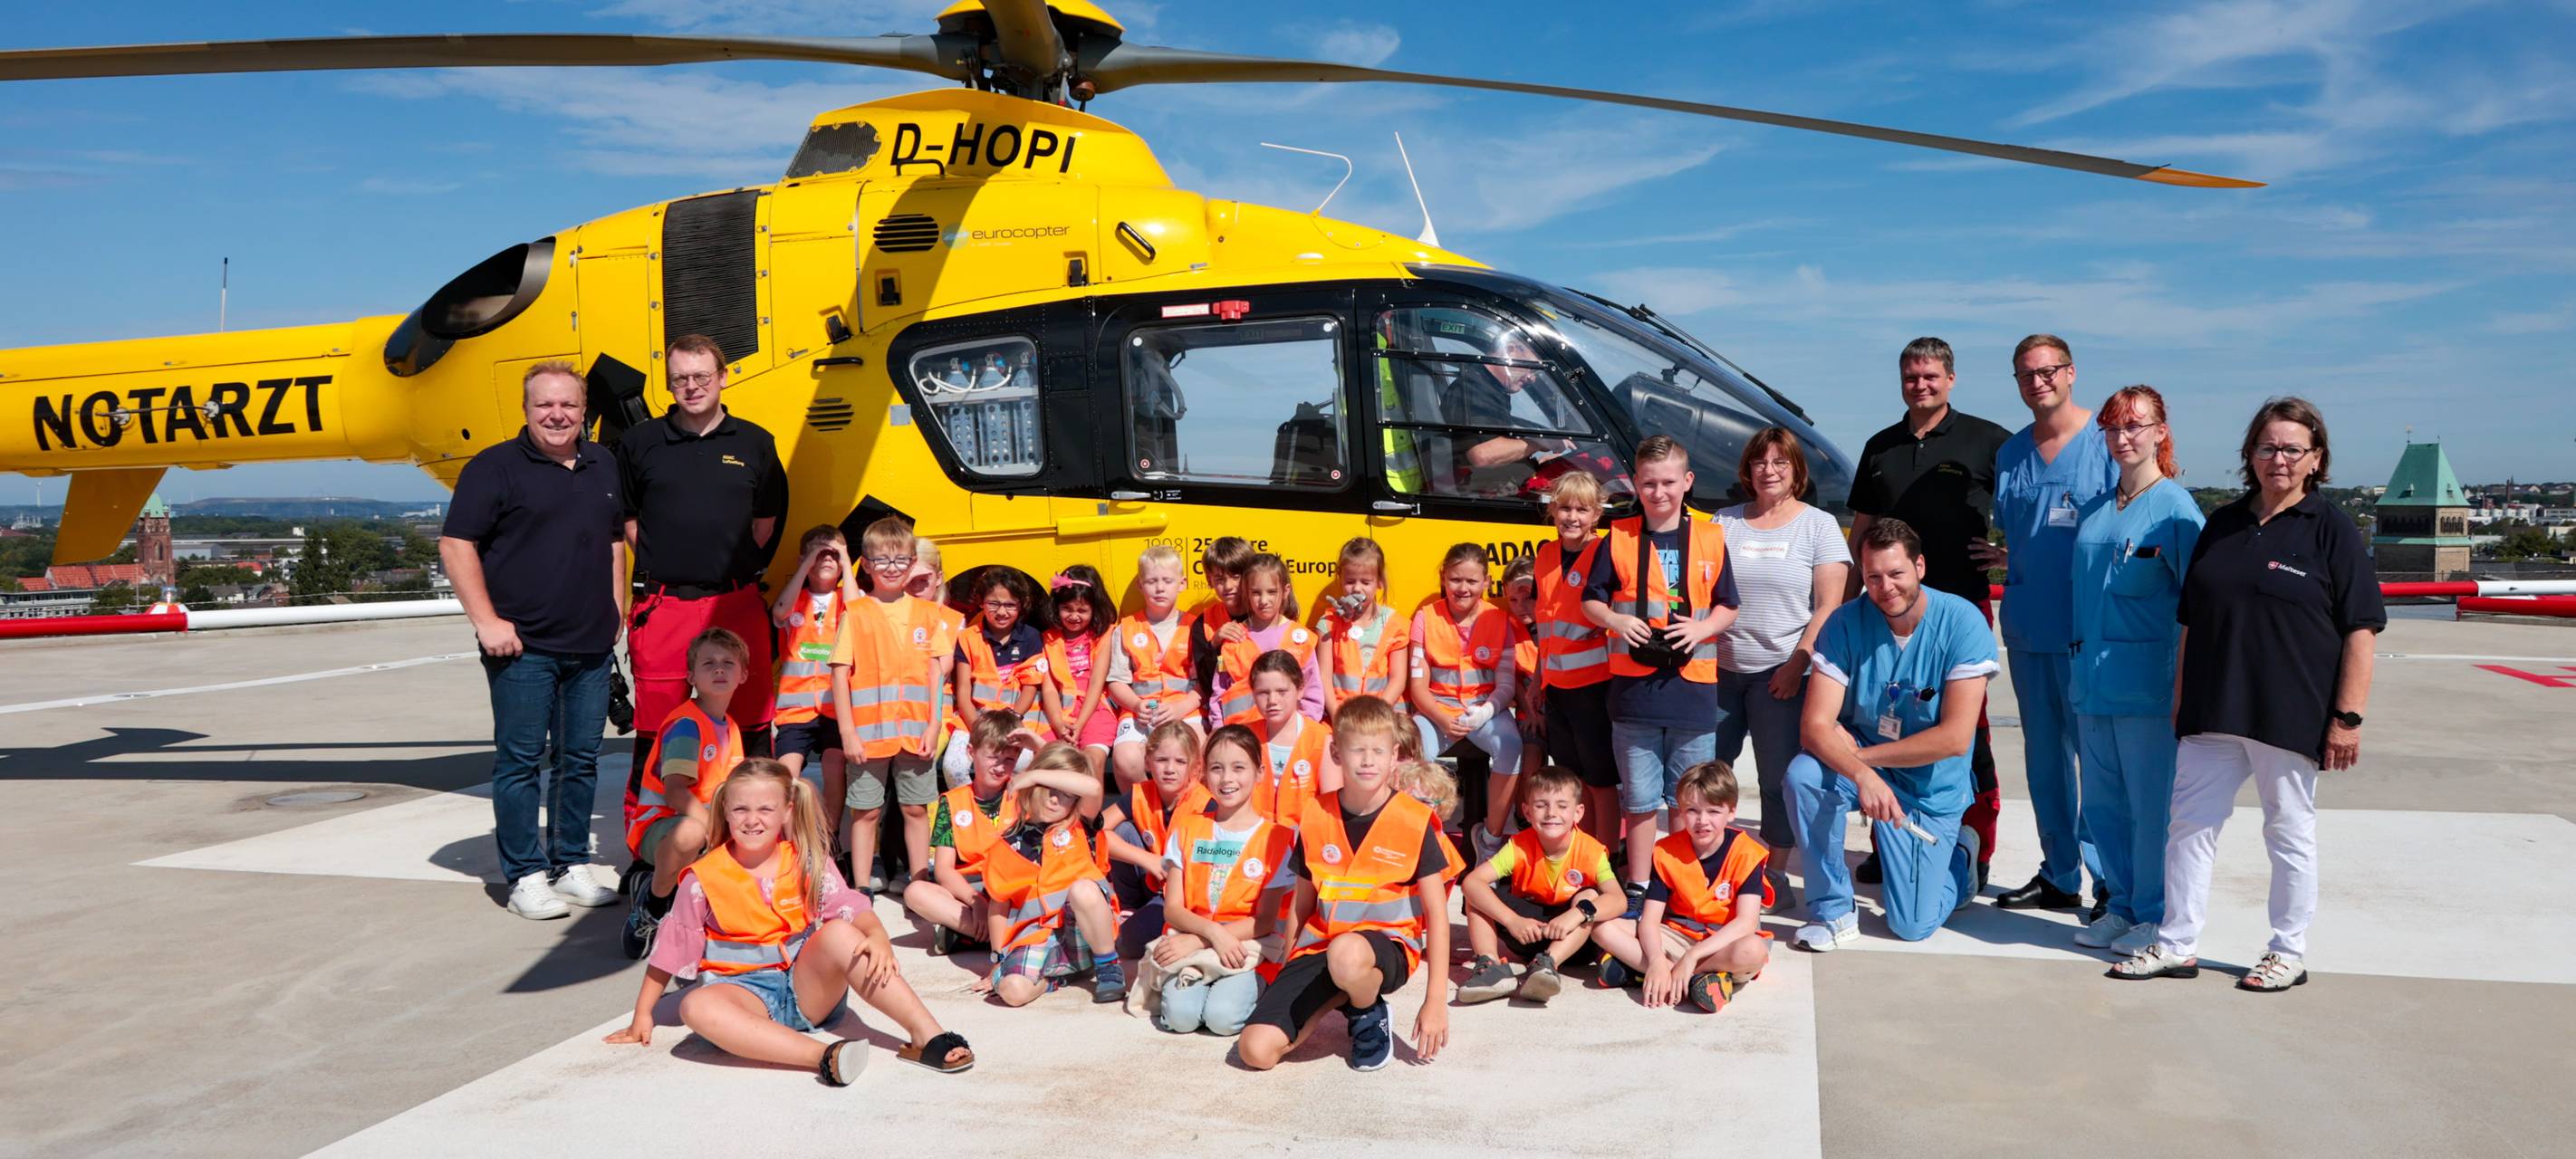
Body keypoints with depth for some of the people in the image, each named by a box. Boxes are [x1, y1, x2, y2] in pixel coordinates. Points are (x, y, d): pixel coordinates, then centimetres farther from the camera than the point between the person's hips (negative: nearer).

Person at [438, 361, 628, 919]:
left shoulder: (603, 465, 14)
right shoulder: (495, 467, -3)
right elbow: (456, 545, -7)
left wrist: (615, 612, 14)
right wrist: (487, 620, -13)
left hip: (591, 646, 5)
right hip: (522, 646, -5)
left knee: (582, 759, 10)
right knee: (520, 760, 0)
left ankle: (573, 866, 20)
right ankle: (525, 876, 8)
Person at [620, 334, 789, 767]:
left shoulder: (755, 443, 7)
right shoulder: (639, 442, 4)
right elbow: (623, 517, 10)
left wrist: (736, 565, 8)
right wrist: (658, 560, 2)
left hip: (737, 603, 1)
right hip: (663, 605, -1)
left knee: (752, 722, 9)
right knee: (657, 732, 5)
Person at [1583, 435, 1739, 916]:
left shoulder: (1710, 539, 5)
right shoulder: (1619, 538, 3)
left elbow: (1728, 607, 10)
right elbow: (1591, 600, 7)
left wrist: (1700, 628, -10)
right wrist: (1618, 621, -12)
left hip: (1693, 686, 1)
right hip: (1634, 687, 0)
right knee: (1640, 799, 7)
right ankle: (1638, 889, 17)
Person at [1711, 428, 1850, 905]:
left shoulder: (1819, 525, 2)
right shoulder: (1724, 523, 10)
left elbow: (1828, 605, -3)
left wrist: (1798, 663, -11)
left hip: (1780, 674, -3)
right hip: (1720, 669, 3)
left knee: (1779, 778, 0)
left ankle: (1775, 871, 13)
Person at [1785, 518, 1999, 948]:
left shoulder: (1963, 623, -19)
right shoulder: (1846, 623, -14)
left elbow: (1955, 738, -23)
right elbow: (1814, 726, -21)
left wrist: (1862, 753, -22)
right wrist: (1861, 773, -40)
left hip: (1930, 787, -2)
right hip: (1858, 762, 2)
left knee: (1912, 927, -2)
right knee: (1803, 774, -32)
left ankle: (1958, 858, 32)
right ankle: (1832, 911, -12)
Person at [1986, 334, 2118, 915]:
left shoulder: (2107, 444, -5)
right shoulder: (2010, 453, 12)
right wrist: (2004, 557, 4)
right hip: (2026, 627, 6)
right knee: (2043, 753, 12)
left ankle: (2110, 881, 6)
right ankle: (2058, 875, 23)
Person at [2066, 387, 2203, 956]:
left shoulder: (2175, 508, -6)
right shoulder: (2096, 507, 12)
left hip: (2148, 686, -6)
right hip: (2092, 683, 6)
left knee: (2152, 804, 1)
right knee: (2102, 803, 12)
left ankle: (2154, 915, 14)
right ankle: (2120, 904, 25)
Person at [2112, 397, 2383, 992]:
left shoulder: (2333, 530, -3)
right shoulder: (2222, 525, 11)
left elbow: (2360, 631, -7)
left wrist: (2348, 717, -12)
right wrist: (2180, 698, 13)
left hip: (2290, 715, -5)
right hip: (2211, 713, 5)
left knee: (2290, 832, 8)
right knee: (2190, 823, 6)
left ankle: (2289, 953, 21)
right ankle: (2177, 944, 15)